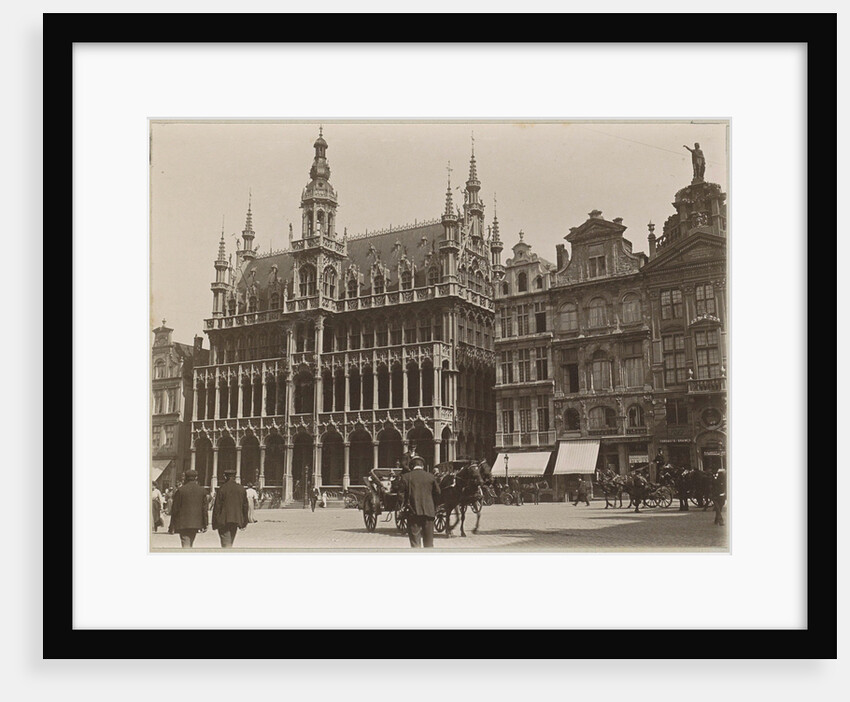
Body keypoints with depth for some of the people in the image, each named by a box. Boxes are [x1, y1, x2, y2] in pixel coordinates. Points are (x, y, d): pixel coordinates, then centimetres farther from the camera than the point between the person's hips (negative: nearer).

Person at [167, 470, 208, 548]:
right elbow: (204, 508, 5)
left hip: (183, 523, -4)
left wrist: (172, 526, 1)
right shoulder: (202, 491, 3)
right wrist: (205, 524, 11)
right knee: (189, 544, 18)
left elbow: (175, 509, -4)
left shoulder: (180, 490, -6)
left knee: (186, 545, -5)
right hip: (196, 523, 4)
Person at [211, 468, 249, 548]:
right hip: (236, 520, 5)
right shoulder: (241, 489, 5)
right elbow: (245, 506, 9)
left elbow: (217, 506, -9)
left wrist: (215, 523, -3)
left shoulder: (222, 489, -9)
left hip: (224, 521, -5)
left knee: (226, 544, -4)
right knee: (230, 543, 19)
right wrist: (244, 522, 16)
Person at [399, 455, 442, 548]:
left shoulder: (406, 477, 2)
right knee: (428, 542, 11)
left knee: (415, 540, 0)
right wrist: (435, 508, 17)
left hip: (413, 512, -2)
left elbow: (402, 494, -2)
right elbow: (437, 493, 8)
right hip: (429, 511, 2)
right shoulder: (431, 477, 7)